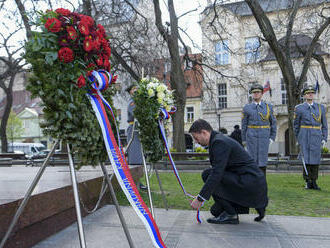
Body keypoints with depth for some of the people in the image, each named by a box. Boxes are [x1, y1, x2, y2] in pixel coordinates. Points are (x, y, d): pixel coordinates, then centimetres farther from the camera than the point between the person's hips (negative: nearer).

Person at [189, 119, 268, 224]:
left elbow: (217, 173, -25)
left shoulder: (219, 142, -16)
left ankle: (230, 214, -5)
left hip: (251, 183, -10)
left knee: (207, 174, -14)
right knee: (216, 211, 16)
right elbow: (218, 171, 21)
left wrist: (200, 198, -21)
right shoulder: (219, 139, 15)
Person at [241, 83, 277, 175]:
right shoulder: (247, 108, 4)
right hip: (251, 137, -1)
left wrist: (272, 137, 4)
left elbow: (273, 123, 10)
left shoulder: (268, 107, 7)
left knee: (263, 160, 2)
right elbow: (244, 125, 5)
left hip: (264, 137, 1)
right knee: (253, 159, 0)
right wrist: (244, 140, 3)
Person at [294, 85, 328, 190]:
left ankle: (314, 182, 13)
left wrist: (324, 138, 4)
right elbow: (296, 125, 8)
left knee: (315, 158, 3)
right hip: (304, 136, -2)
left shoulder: (321, 107, 8)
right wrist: (298, 139, 8)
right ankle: (308, 182, 6)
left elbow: (324, 125, 11)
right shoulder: (299, 108, 2)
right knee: (306, 158, -3)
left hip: (317, 137, 2)